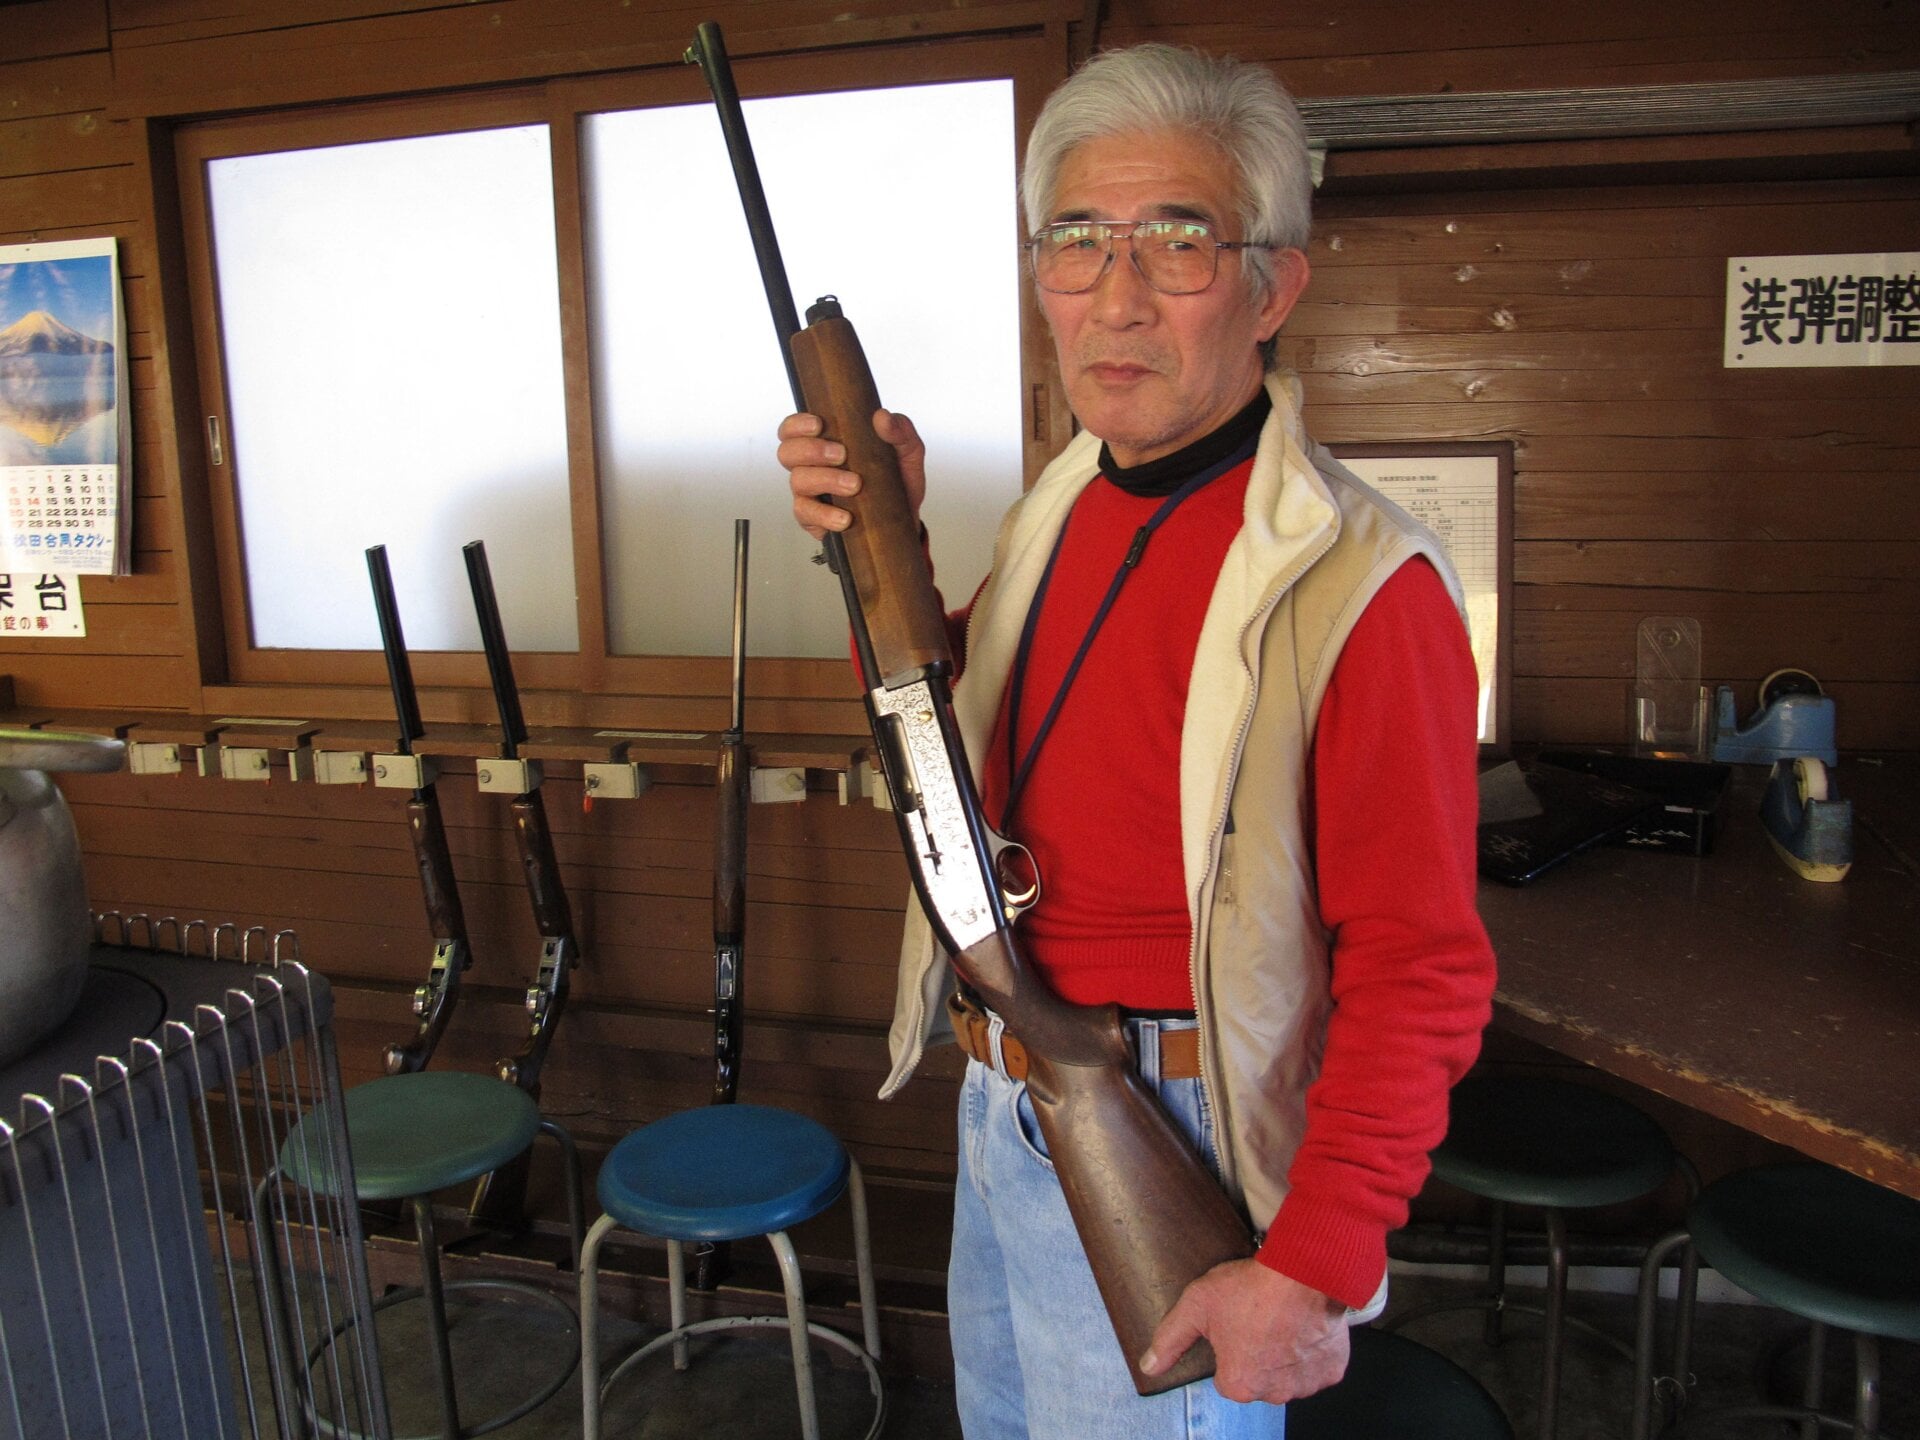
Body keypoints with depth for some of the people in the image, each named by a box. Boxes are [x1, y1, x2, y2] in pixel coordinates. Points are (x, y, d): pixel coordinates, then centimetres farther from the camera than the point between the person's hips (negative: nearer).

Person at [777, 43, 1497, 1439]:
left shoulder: (1362, 586, -25)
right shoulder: (1062, 507, 0)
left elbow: (1420, 972, -21)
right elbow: (945, 734, 13)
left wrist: (1314, 1271, -21)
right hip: (1001, 1106, 8)